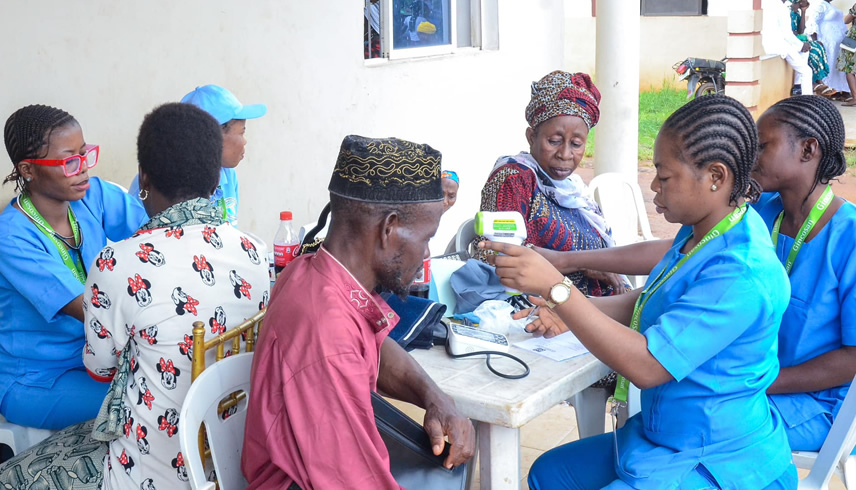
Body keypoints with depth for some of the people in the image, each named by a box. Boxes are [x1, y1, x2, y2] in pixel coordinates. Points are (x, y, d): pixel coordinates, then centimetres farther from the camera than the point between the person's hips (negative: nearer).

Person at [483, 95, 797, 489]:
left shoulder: (743, 276, -28)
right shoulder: (702, 231, 1)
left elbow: (646, 365, -29)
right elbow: (648, 303, 13)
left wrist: (556, 288, -29)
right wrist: (567, 310, -1)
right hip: (665, 437, 9)